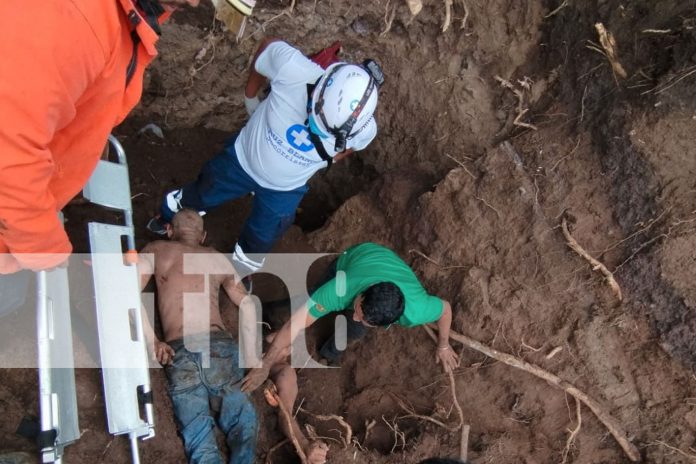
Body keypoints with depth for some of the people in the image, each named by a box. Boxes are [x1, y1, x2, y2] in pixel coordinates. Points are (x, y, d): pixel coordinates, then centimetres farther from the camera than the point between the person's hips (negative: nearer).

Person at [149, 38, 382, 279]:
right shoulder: (293, 68, -39)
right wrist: (250, 97, -3)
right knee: (199, 195, 25)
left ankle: (240, 271, 57)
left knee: (258, 242, 21)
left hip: (284, 191, 1)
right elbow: (268, 46, -14)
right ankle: (168, 214, 61)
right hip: (243, 158, 0)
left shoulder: (364, 129, -32)